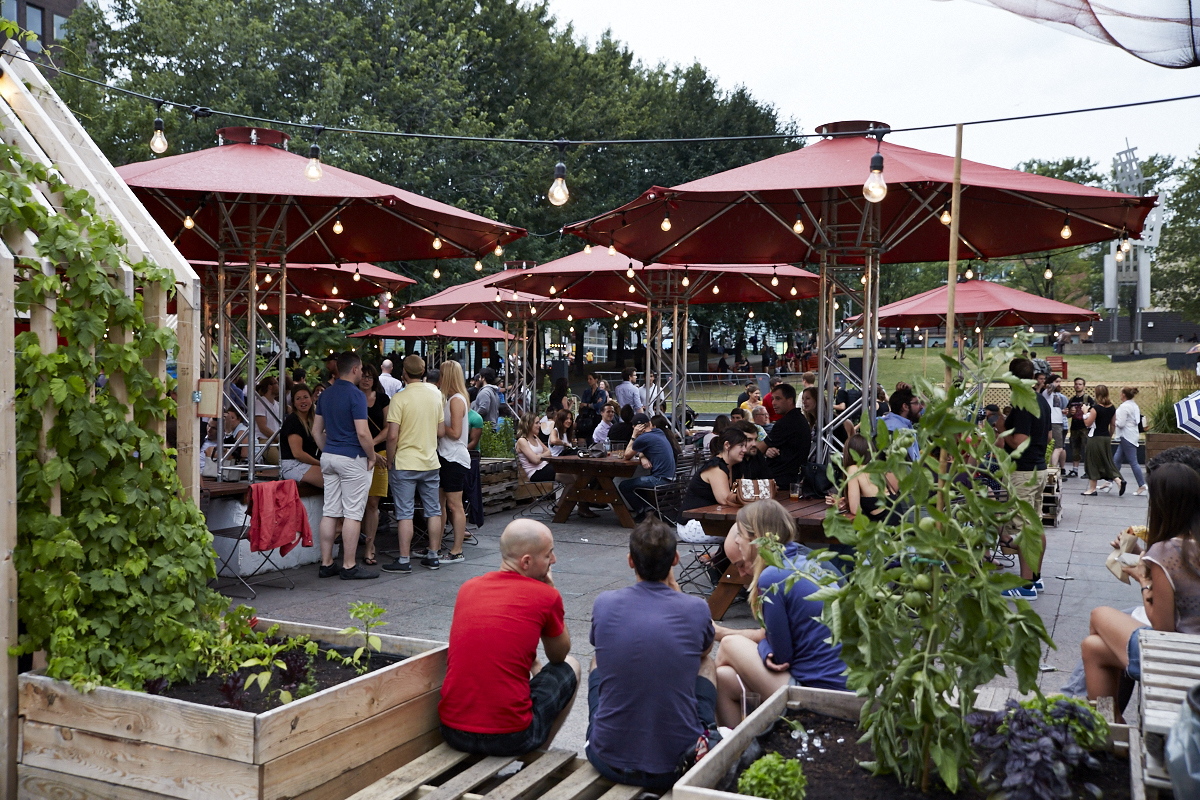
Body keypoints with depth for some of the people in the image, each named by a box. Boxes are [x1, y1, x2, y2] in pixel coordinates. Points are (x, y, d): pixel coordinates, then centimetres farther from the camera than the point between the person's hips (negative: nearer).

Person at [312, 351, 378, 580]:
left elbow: (316, 431, 14)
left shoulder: (325, 395, 11)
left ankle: (326, 564, 14)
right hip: (352, 459, -8)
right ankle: (349, 566, 1)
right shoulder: (356, 395, -14)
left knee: (330, 512, 10)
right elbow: (362, 433, -19)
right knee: (353, 513, -2)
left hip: (329, 457, 8)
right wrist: (372, 457, -6)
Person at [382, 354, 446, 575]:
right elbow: (441, 432, 7)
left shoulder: (400, 398, -14)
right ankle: (433, 556, 18)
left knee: (405, 513, 0)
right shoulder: (436, 395, 3)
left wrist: (389, 461, -4)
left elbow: (393, 435, -16)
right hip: (431, 462, 5)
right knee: (433, 510, 12)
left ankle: (404, 560, 4)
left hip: (405, 463, -5)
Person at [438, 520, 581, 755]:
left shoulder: (467, 588, 8)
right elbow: (559, 655, 12)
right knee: (570, 667, 20)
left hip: (452, 733, 5)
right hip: (509, 738, -5)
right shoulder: (546, 596, -7)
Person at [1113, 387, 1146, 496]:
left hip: (1127, 437, -10)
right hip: (1132, 435, 10)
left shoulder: (1124, 406, -16)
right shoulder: (1134, 405, 13)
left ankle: (1142, 486, -3)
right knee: (1117, 460, 13)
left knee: (1133, 462, -6)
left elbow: (1121, 424, -20)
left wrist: (1114, 421, 0)